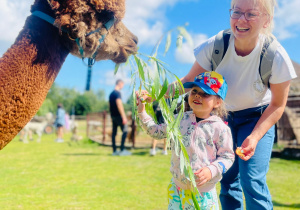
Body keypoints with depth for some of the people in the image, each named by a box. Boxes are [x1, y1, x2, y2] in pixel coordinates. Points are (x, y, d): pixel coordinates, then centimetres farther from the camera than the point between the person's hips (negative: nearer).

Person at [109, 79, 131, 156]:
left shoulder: (111, 94, 17)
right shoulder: (117, 93, -11)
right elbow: (119, 104, -19)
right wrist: (124, 116, -20)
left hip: (113, 115, 9)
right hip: (118, 115, -9)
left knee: (114, 132, 8)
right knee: (125, 131, -7)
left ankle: (114, 151, 9)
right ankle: (122, 150, -12)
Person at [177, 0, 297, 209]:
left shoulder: (276, 56, -27)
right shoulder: (215, 46, -23)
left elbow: (277, 105, -13)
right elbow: (189, 81, -12)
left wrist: (255, 137, -24)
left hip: (258, 118, -2)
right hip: (223, 115, 3)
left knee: (252, 182, -14)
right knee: (228, 180, 7)